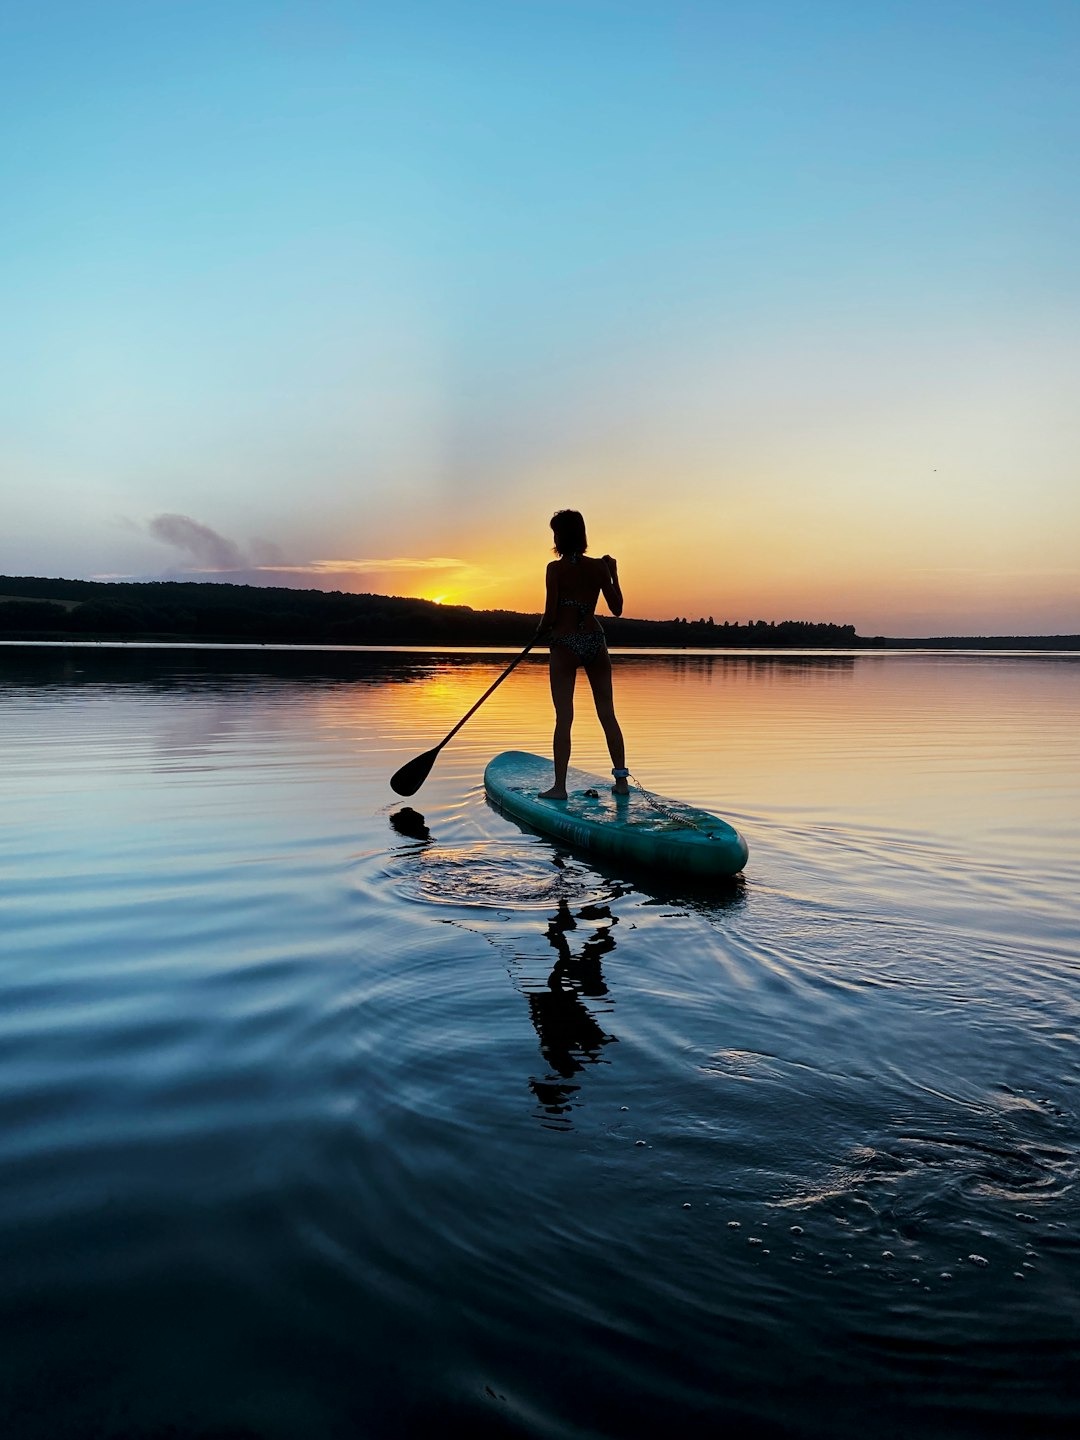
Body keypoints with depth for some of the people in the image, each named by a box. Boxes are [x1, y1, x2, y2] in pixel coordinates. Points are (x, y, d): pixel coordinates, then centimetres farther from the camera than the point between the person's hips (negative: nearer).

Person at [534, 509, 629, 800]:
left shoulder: (556, 568, -9)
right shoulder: (599, 567, 1)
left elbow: (551, 615, -12)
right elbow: (617, 608, 4)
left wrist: (541, 627, 10)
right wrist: (614, 573, 14)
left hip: (564, 645, -3)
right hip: (595, 641, 3)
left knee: (564, 717, 0)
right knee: (607, 714, 10)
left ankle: (560, 786, 1)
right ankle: (621, 779, 14)